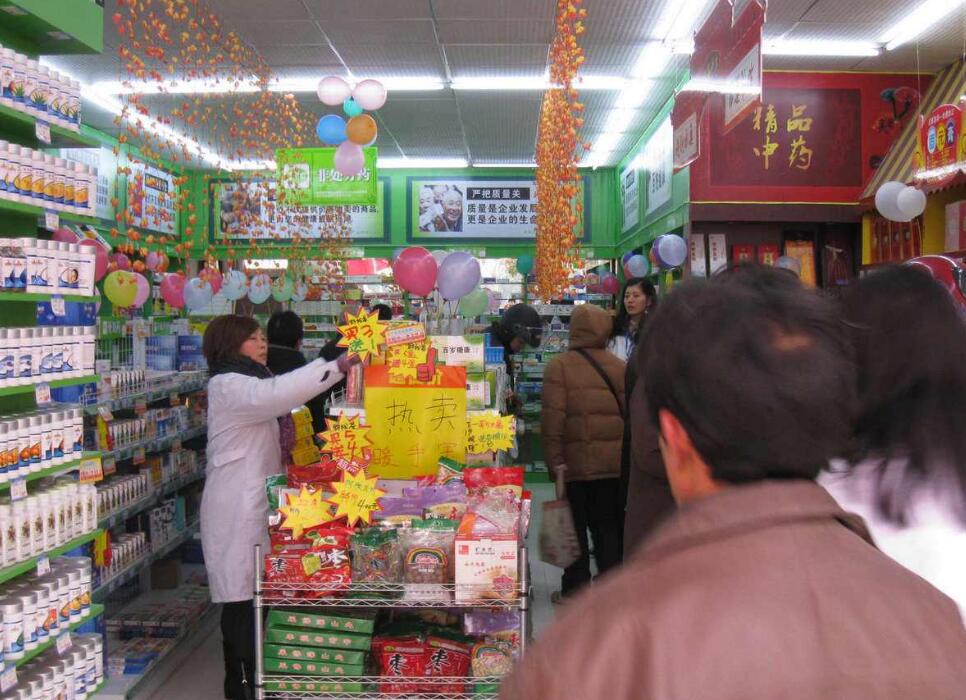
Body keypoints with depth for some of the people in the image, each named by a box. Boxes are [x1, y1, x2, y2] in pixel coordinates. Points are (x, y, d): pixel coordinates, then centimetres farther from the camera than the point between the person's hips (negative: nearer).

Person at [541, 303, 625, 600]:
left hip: (575, 461, -3)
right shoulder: (619, 366, 3)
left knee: (575, 526, 10)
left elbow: (553, 416, -13)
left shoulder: (559, 365, -6)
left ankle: (575, 588, 16)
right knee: (608, 526, 13)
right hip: (614, 461, 3)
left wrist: (554, 458, -10)